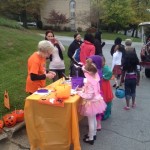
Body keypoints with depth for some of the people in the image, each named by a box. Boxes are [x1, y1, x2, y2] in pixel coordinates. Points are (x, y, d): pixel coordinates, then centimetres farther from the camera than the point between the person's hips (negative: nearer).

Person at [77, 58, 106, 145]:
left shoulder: (90, 82, -30)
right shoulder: (95, 79, -3)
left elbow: (89, 96, -28)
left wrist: (80, 93, -18)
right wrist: (83, 89, 3)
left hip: (91, 103, -9)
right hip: (95, 101, 9)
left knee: (91, 121, 7)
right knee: (93, 119, 24)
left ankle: (91, 138, 23)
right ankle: (93, 134, 42)